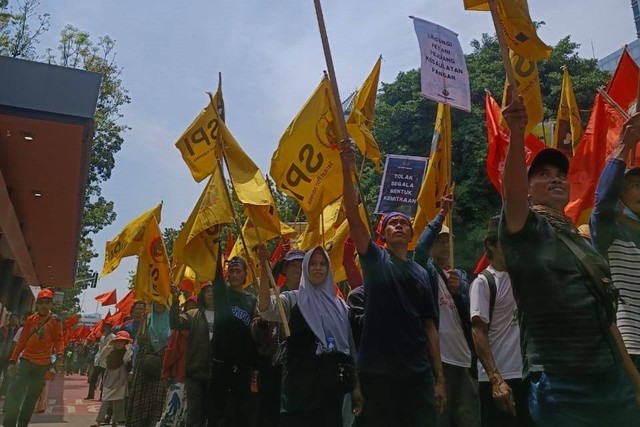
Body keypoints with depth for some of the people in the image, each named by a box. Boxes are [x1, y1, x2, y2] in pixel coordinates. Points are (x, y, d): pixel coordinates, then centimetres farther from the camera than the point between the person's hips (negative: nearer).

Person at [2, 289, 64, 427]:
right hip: (26, 361, 2)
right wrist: (13, 360, 5)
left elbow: (58, 340, -5)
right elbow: (22, 341, 8)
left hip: (43, 364, -1)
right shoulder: (31, 319, 5)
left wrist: (59, 357, -21)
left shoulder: (55, 320, -2)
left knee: (32, 397, 7)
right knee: (14, 393, -8)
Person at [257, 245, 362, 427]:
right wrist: (265, 266, -33)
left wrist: (356, 385, 10)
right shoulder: (293, 299, -1)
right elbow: (266, 309, -22)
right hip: (301, 383, -3)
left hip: (333, 383, 4)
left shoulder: (339, 304, 10)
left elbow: (350, 346, 13)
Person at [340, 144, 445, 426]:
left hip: (418, 373, 3)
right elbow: (354, 219, -12)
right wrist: (347, 172, -22)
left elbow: (429, 326, 10)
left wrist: (439, 377, 6)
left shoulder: (421, 274, 11)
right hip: (378, 371, -3)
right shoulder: (375, 259, 3)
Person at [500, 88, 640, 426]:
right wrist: (517, 134, -40)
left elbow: (606, 316, 21)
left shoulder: (583, 243, 18)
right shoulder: (525, 230, -3)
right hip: (561, 386, -7)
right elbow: (511, 194, -26)